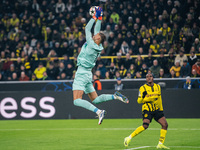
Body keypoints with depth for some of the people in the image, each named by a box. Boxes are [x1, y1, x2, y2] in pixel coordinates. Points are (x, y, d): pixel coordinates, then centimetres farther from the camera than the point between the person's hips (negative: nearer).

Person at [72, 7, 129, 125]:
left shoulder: (91, 45, -15)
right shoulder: (98, 47, 6)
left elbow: (87, 29, -8)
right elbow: (97, 29, 16)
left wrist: (95, 17, -1)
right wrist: (100, 18, 15)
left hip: (82, 74, -9)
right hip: (87, 74, 9)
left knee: (77, 101, -18)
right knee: (95, 99, 18)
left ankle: (99, 112, -30)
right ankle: (115, 96, 5)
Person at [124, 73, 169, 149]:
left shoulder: (158, 87, 11)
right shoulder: (143, 88, -4)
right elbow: (139, 100, -4)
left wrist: (161, 108, 24)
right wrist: (147, 98, -22)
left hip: (157, 109, 6)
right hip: (147, 109, -6)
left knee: (165, 124, -6)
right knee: (145, 125, -24)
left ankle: (160, 144, 3)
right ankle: (128, 138, -14)